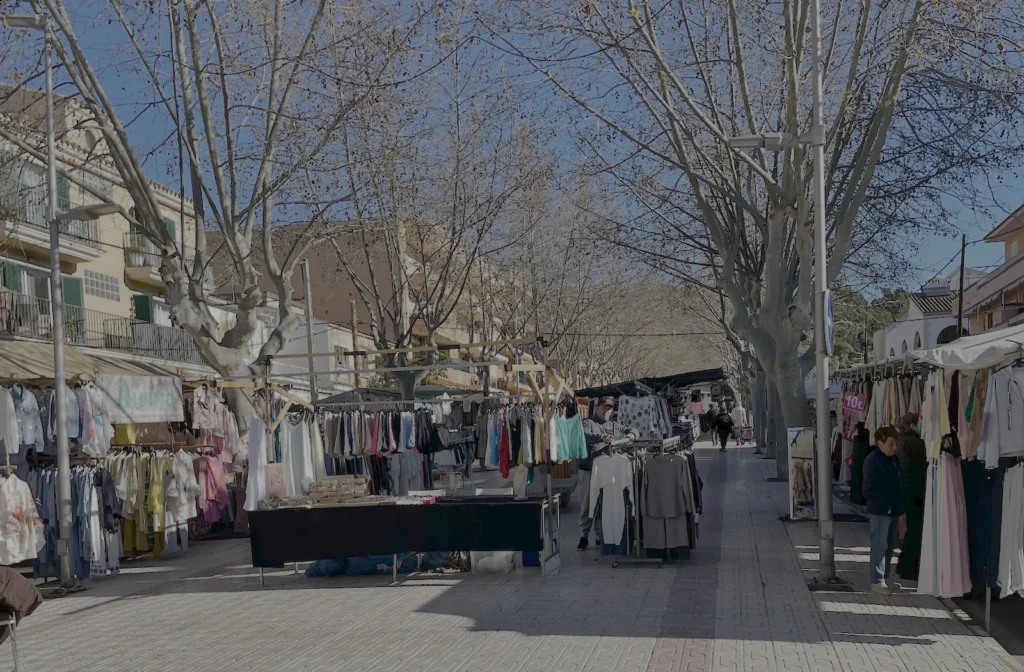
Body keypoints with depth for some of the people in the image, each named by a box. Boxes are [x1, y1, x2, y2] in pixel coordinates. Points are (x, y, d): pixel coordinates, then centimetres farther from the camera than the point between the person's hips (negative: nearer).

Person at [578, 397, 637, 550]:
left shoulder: (614, 426, 17)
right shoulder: (588, 423, -1)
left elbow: (633, 430, 18)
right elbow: (585, 436, -22)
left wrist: (631, 434, -8)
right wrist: (602, 438, -41)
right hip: (589, 470, -5)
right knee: (587, 504, -1)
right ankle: (584, 536, 5)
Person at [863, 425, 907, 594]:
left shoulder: (894, 460, 12)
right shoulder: (872, 461, -13)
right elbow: (868, 490, -16)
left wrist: (900, 507, 11)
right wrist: (885, 504, -19)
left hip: (894, 510, 8)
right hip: (879, 512, -8)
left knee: (890, 545, 15)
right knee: (879, 545, -4)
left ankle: (885, 577, 26)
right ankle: (877, 581, 1)